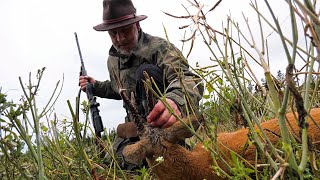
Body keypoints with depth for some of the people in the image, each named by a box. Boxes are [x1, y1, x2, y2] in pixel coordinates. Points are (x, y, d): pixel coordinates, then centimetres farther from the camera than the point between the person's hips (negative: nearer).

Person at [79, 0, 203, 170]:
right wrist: (96, 86, 10)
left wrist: (175, 100, -60)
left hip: (163, 118, -6)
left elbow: (189, 79, -37)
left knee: (146, 71, -29)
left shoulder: (159, 47, -17)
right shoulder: (113, 60, 5)